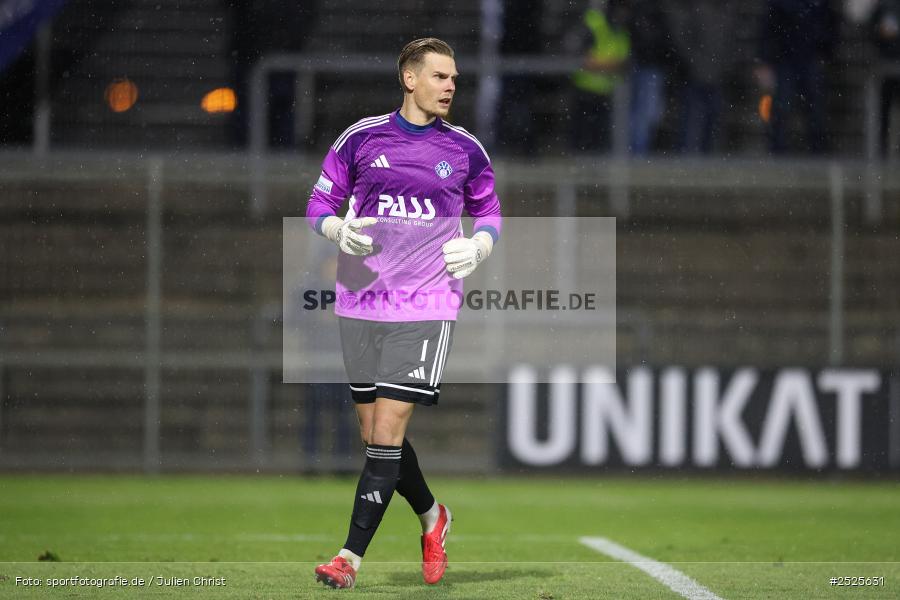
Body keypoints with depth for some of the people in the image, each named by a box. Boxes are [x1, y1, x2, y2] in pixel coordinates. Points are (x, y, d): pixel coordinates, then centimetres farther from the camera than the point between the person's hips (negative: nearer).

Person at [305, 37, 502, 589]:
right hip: (361, 304, 2)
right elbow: (320, 203, 9)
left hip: (426, 309, -2)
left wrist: (478, 246, -3)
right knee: (375, 434, 7)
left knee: (387, 431, -12)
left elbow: (489, 212, 17)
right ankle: (432, 517, 33)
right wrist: (339, 230, -12)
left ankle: (351, 556, -10)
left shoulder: (466, 151, 4)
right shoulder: (362, 138, 3)